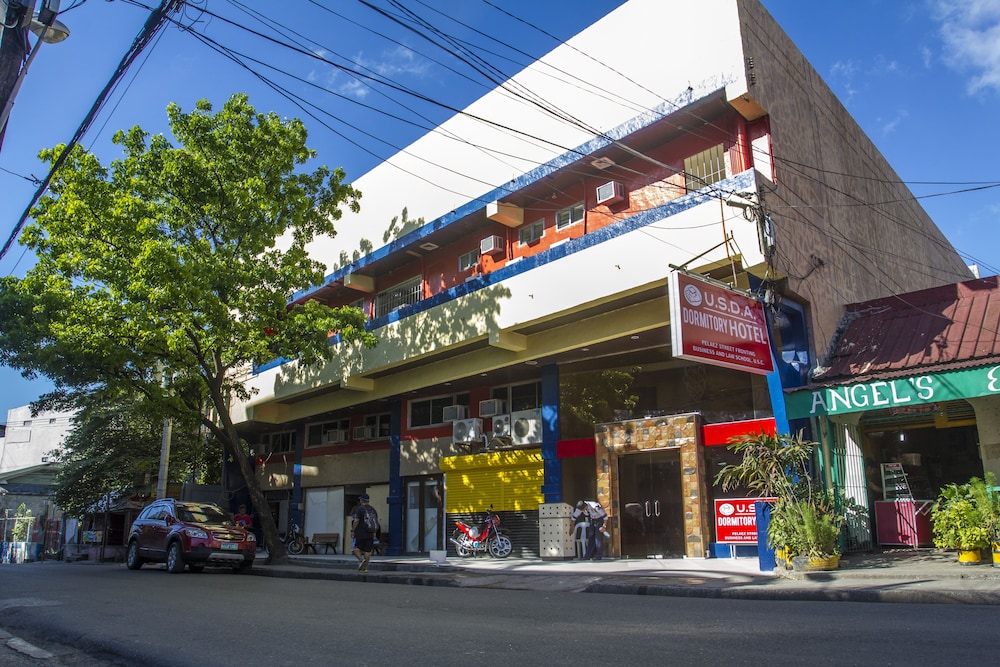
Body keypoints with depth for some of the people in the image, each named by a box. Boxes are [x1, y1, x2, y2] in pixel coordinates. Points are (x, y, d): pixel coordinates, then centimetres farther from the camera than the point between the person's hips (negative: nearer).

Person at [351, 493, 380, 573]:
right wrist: (374, 532, 18)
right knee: (367, 551, 7)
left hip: (360, 533, -5)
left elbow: (356, 521, -14)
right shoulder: (373, 509, 11)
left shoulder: (359, 509, -7)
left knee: (356, 548, 5)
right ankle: (365, 567, 3)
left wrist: (353, 531, -7)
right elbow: (376, 521, 12)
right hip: (370, 534, 5)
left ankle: (361, 560, -17)